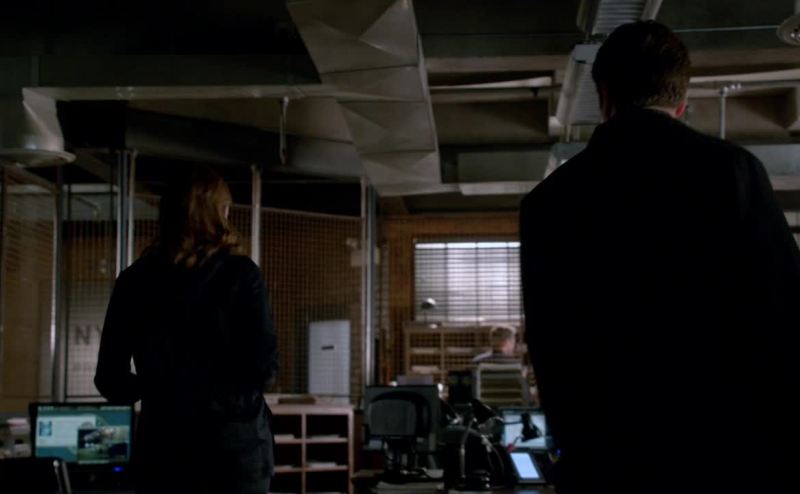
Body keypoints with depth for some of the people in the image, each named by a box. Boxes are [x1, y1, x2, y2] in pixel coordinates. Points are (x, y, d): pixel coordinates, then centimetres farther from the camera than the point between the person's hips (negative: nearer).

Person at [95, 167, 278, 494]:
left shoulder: (134, 280, 4)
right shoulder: (239, 274, -5)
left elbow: (110, 380, 6)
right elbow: (263, 366, -8)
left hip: (162, 440, 3)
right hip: (236, 438, -2)